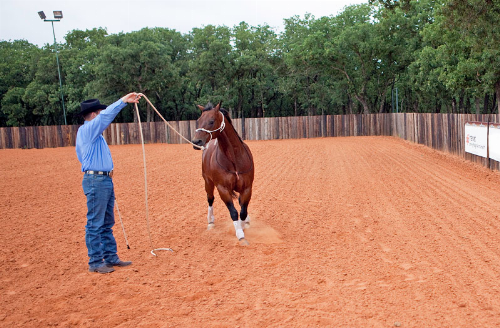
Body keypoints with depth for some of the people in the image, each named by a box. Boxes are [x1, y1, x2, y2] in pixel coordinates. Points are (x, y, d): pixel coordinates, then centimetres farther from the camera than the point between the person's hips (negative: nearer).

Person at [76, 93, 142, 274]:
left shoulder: (92, 133, 20)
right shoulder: (87, 130, -10)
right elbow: (107, 115, -24)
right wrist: (123, 101, -27)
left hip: (105, 180, 11)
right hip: (96, 182, -11)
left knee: (107, 224, 14)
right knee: (95, 224, -4)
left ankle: (111, 257, 21)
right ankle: (95, 262, 2)